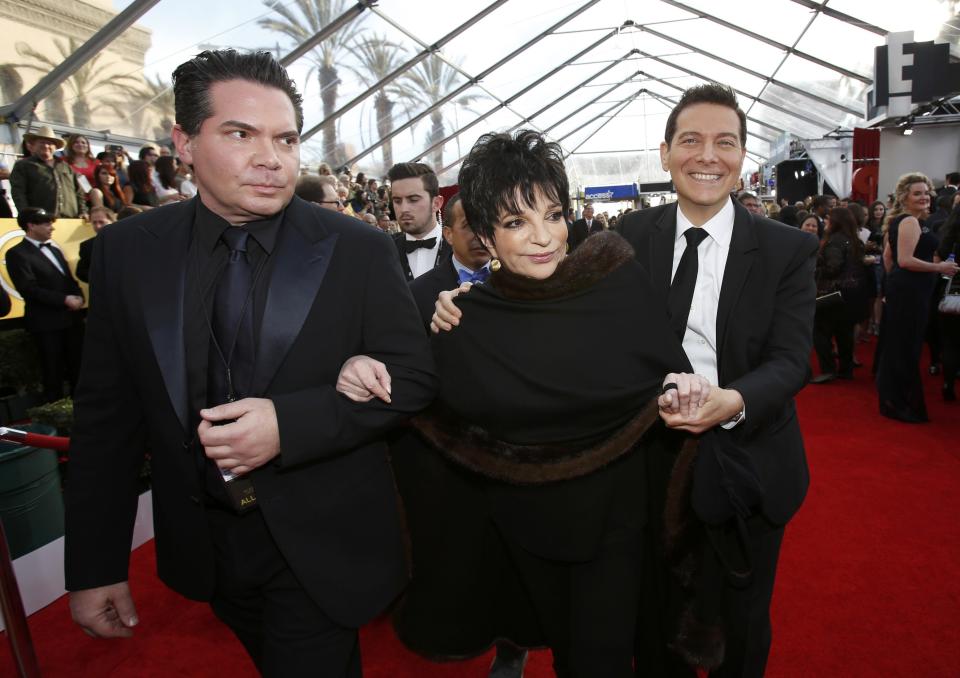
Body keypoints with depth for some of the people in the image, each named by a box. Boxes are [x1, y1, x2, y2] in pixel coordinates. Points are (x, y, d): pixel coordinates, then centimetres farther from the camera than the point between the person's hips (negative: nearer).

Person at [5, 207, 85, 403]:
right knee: (54, 372, 4)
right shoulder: (17, 253, -7)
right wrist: (64, 300, -18)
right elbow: (29, 289, -16)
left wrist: (78, 296, -4)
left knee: (78, 368, 10)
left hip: (71, 318, 6)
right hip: (46, 322, -6)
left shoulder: (54, 249, 16)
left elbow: (69, 279, 17)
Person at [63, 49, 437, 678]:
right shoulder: (127, 252, -4)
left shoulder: (359, 250, -12)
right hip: (202, 541, 4)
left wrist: (291, 423, -24)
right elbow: (107, 413, 1)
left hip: (320, 543, -3)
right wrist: (94, 563, 2)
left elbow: (414, 377, -10)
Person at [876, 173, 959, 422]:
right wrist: (940, 268, -17)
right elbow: (905, 260, -24)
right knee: (906, 347, -3)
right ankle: (902, 404, 6)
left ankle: (891, 397, 29)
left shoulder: (898, 220, 14)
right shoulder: (911, 222, -16)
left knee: (897, 344, 17)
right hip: (910, 290, -10)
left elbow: (887, 256, 20)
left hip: (901, 287, 10)